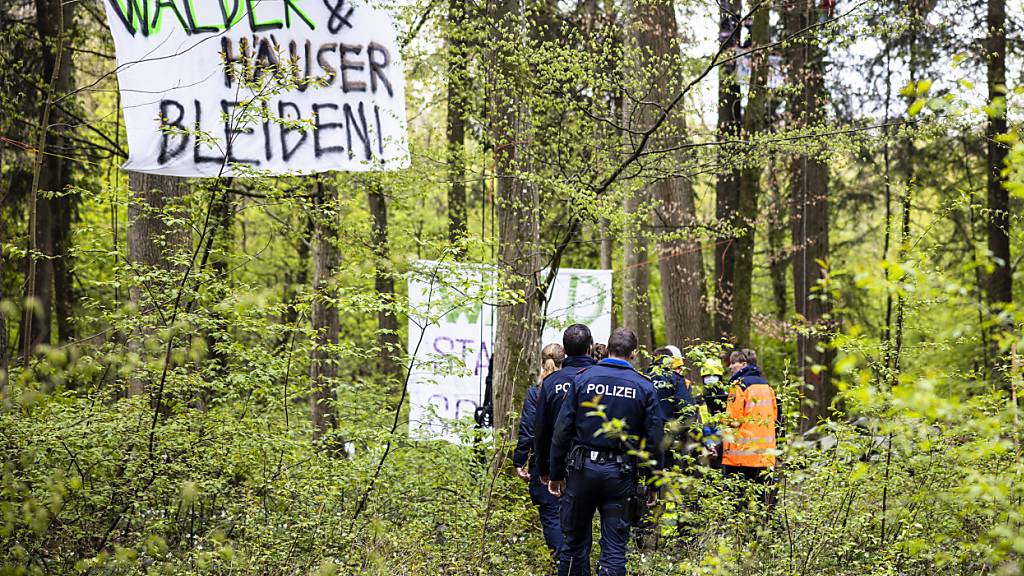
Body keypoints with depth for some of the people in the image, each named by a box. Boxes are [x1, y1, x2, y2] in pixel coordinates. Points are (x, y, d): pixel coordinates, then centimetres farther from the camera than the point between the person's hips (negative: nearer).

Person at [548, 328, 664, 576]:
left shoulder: (583, 379, 0)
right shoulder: (644, 387, 0)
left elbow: (562, 431, -1)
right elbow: (654, 440, 0)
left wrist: (556, 474, 6)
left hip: (582, 470, 0)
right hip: (621, 474, 0)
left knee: (574, 543, 10)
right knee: (614, 548, 3)